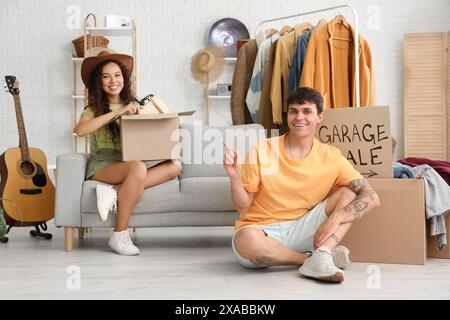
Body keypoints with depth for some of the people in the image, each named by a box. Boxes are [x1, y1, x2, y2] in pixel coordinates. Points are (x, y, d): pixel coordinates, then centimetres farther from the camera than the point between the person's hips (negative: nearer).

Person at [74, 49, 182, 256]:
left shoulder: (133, 105, 17)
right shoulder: (94, 108, 2)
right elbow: (79, 130, -20)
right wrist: (116, 113, -23)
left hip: (128, 165, 5)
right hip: (102, 167, -5)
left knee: (175, 166, -19)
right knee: (137, 167, -37)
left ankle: (114, 191, -26)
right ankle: (120, 236, -25)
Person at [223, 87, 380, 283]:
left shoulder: (331, 158, -3)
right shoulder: (262, 151, -8)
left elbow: (371, 198, -9)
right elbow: (243, 207, -5)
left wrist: (335, 218, -25)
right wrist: (235, 178, -25)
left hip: (300, 230, 3)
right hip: (261, 231, -2)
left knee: (349, 193, -11)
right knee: (247, 240, -39)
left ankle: (320, 257, -30)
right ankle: (316, 257, -14)